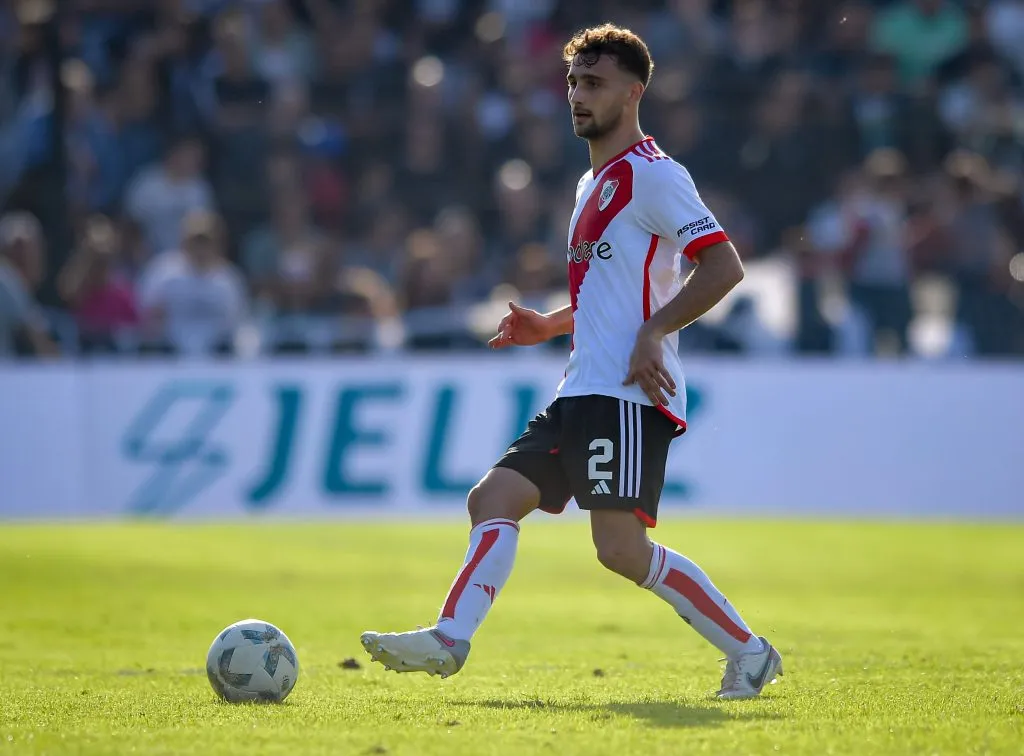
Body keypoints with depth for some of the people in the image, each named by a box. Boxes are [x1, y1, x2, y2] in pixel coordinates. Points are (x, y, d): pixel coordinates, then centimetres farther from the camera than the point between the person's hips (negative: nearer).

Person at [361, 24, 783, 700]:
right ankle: (450, 640, -10)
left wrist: (653, 331, -20)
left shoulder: (652, 174, -8)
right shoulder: (595, 184, 22)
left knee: (621, 548, -16)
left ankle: (749, 653, -5)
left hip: (629, 395, -10)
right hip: (584, 392, 10)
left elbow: (724, 265, -16)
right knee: (494, 498, -2)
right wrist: (550, 326, 20)